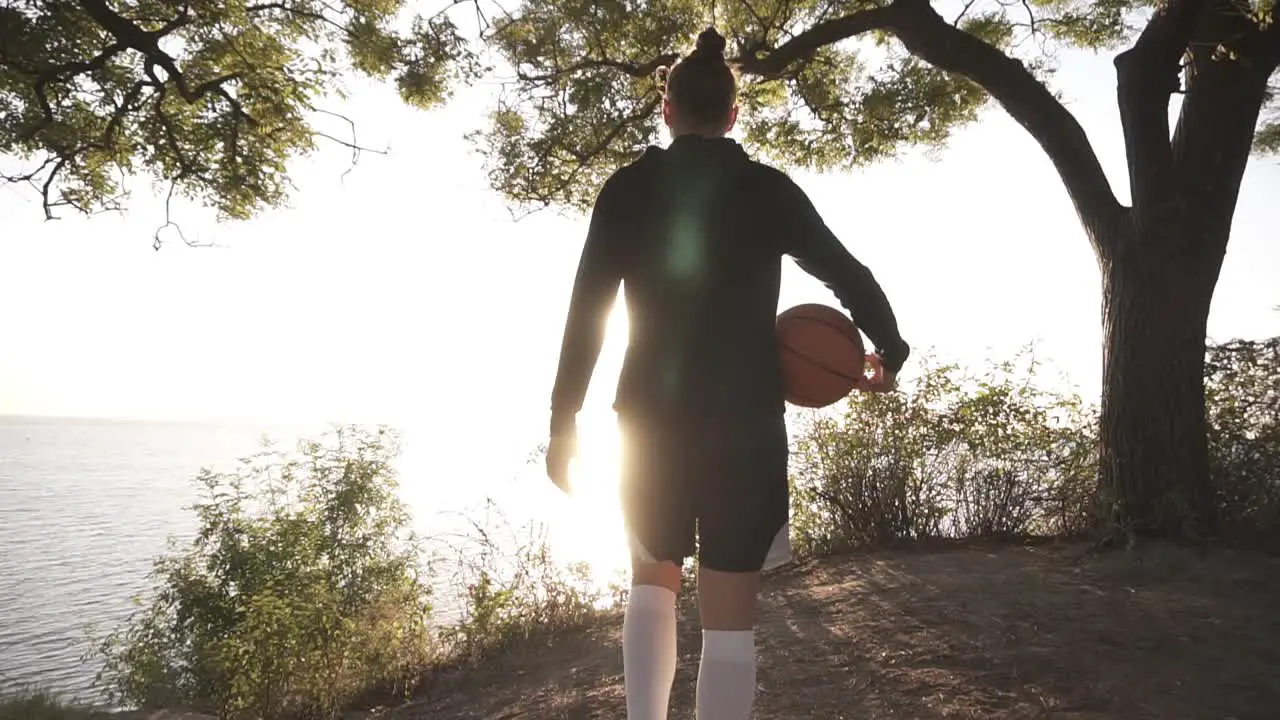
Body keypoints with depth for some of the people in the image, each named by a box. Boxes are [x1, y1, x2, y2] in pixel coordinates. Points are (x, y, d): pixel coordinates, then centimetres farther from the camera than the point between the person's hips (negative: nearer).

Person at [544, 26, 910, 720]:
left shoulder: (626, 189, 1)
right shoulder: (767, 189, 0)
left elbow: (585, 310, -1)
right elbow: (850, 275, 2)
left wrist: (563, 421, 5)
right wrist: (890, 352, 19)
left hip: (652, 419, 1)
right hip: (745, 422, -1)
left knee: (653, 578, 23)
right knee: (729, 614, 5)